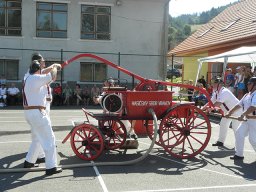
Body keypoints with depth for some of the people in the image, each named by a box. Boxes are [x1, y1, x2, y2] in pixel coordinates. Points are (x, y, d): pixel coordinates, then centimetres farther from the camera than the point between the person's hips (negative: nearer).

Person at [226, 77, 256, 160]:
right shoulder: (247, 95, 12)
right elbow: (239, 105, 13)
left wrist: (242, 115, -34)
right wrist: (229, 113, 8)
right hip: (247, 119, 8)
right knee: (239, 134, 3)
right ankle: (239, 154, 12)